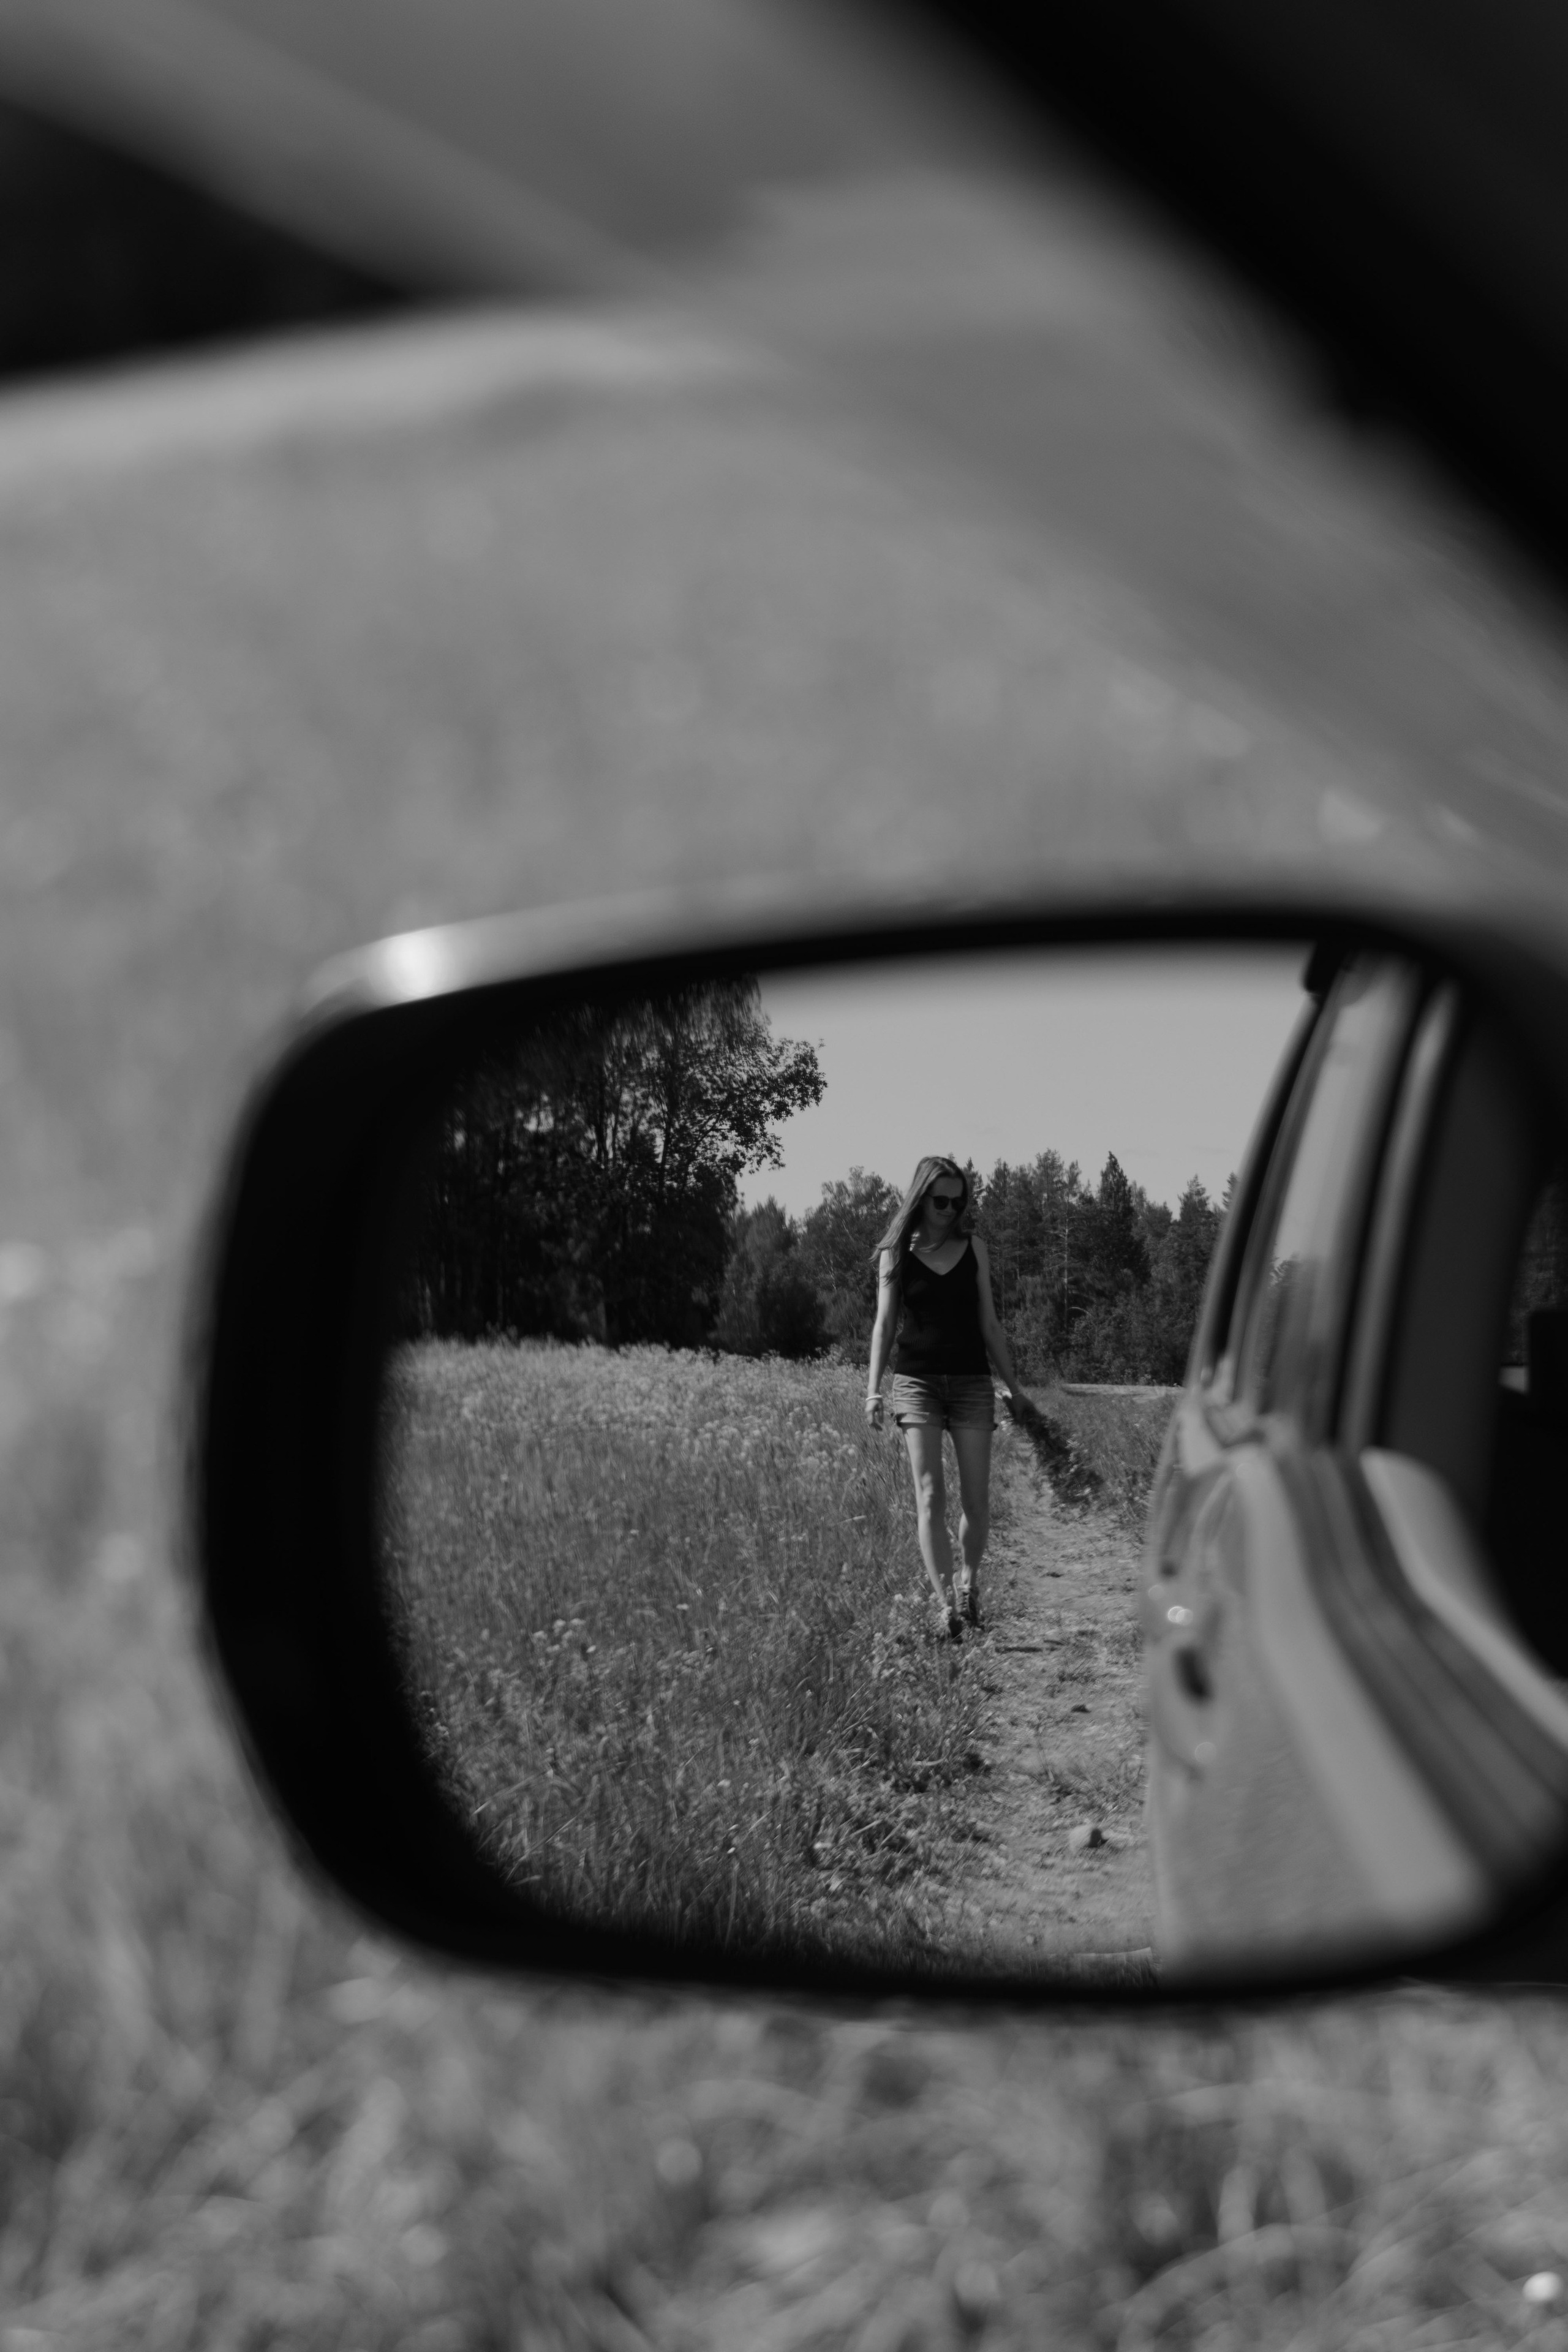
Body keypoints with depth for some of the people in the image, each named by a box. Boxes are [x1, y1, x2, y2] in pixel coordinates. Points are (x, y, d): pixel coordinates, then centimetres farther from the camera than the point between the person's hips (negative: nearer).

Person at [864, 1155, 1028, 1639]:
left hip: (971, 1381, 2)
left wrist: (1013, 1385, 12)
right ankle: (946, 1605, -12)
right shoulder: (897, 1253, 4)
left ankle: (969, 1578, 24)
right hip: (916, 1380, -1)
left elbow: (989, 1323, 12)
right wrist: (874, 1388, -7)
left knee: (975, 1499, -2)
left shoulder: (973, 1249, 8)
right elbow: (884, 1323, 3)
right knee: (930, 1496, -10)